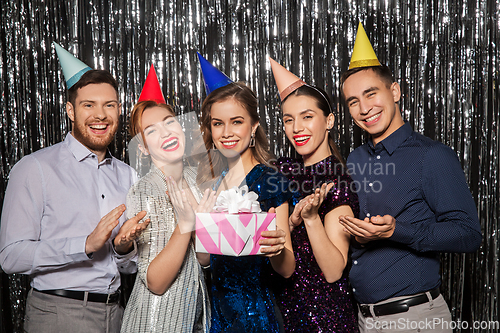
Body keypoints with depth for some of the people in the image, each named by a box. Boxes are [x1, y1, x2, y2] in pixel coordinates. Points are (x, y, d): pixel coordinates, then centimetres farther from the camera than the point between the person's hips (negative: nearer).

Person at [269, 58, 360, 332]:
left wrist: (311, 218, -32)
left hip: (324, 310, -5)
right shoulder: (284, 169, 2)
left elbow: (333, 272, -20)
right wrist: (292, 221, -17)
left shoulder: (336, 182, -15)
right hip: (283, 303, 5)